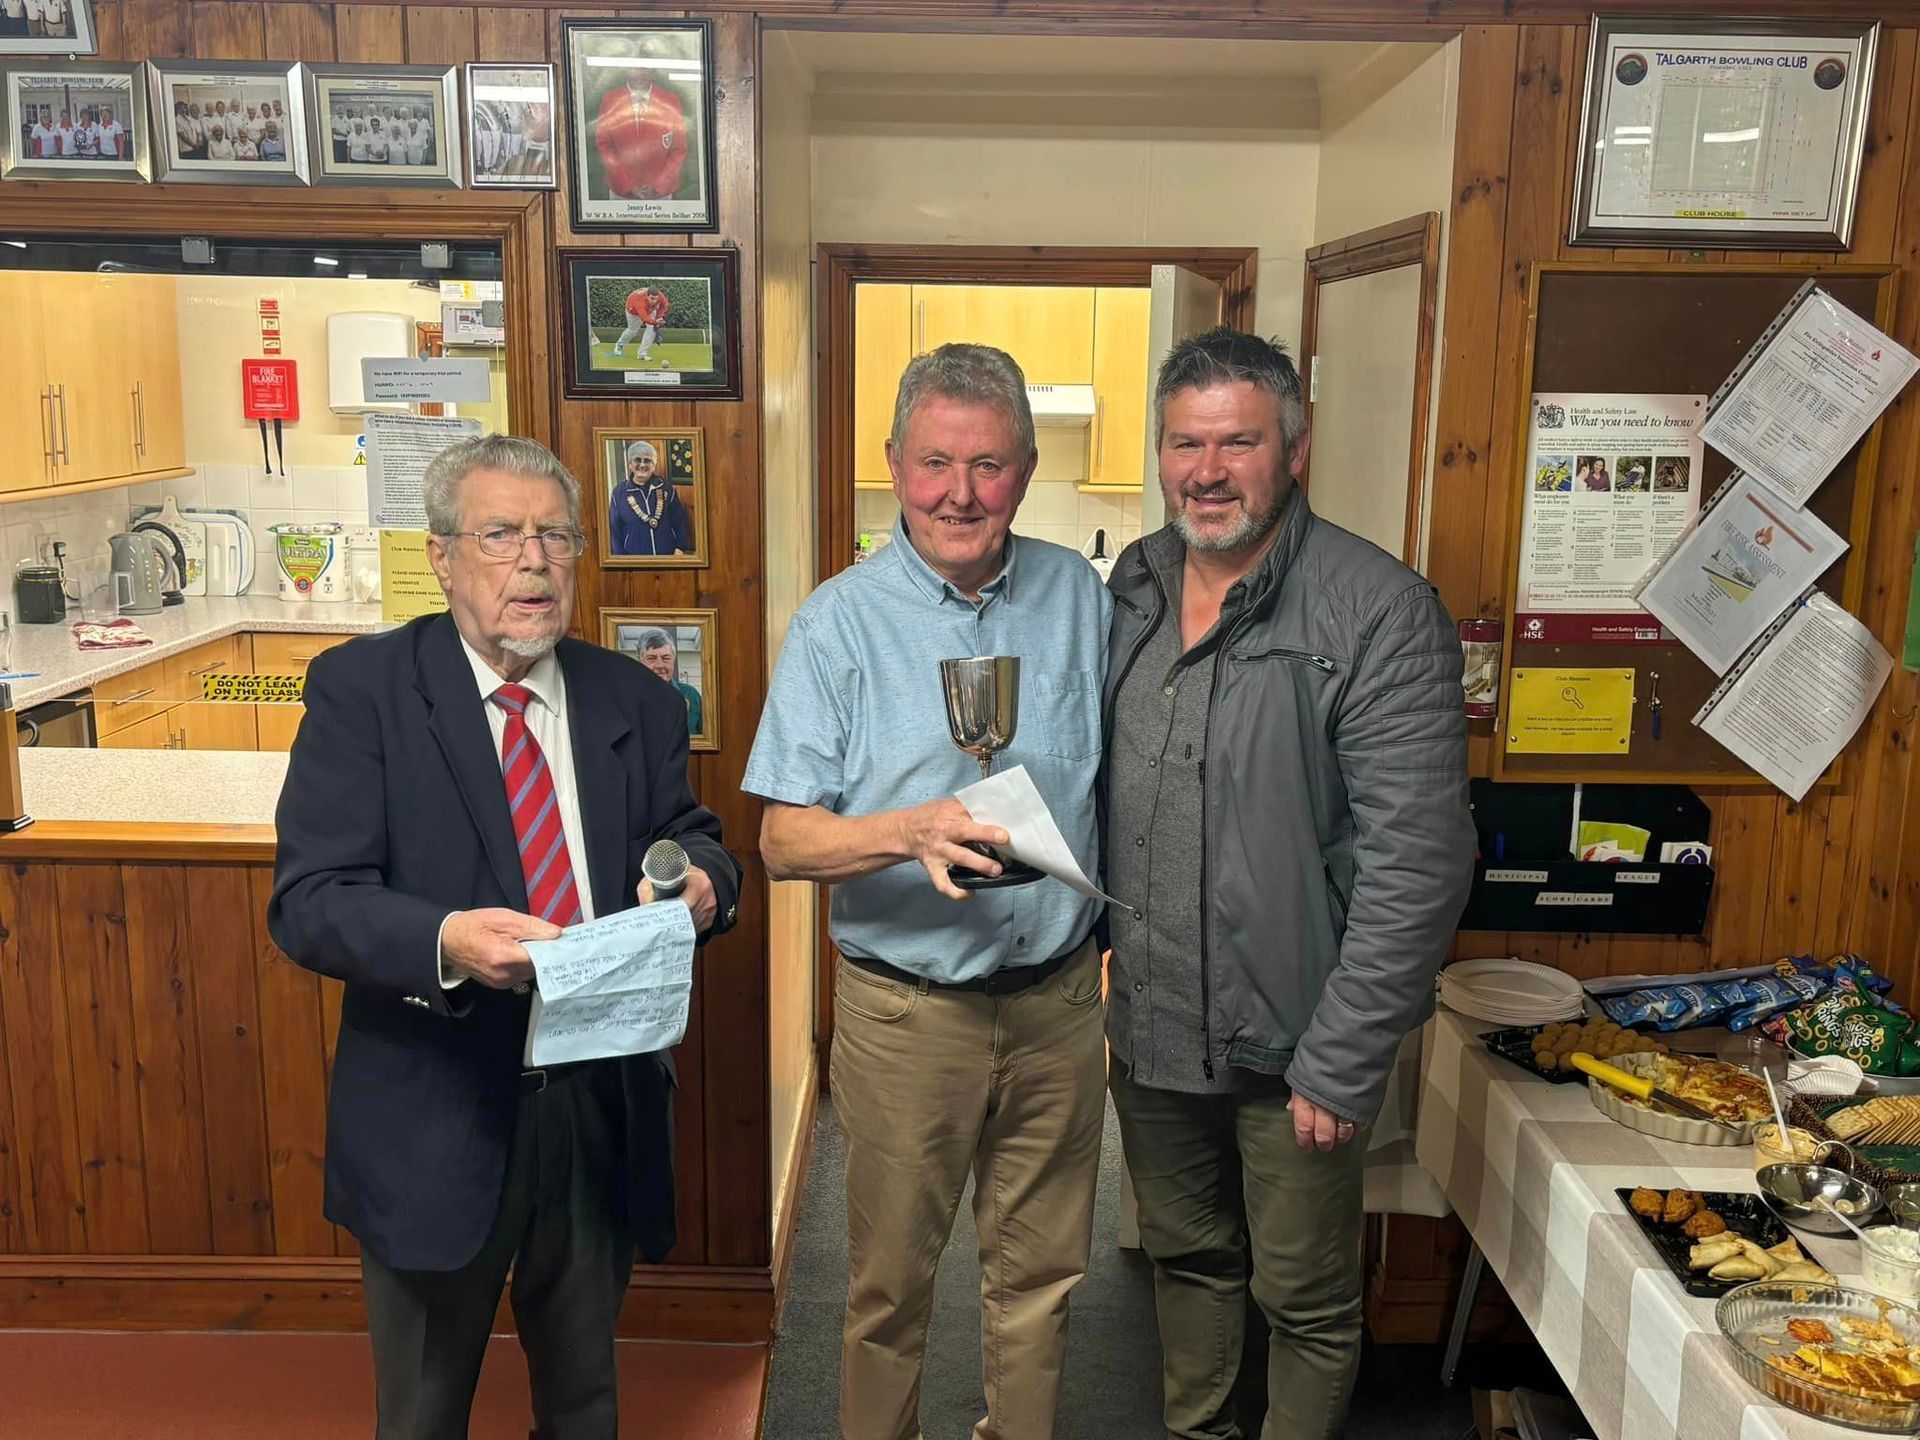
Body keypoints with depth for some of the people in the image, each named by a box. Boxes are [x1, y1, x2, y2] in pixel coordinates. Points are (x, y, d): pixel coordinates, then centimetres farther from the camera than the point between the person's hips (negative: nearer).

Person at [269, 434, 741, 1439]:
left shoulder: (635, 702, 3)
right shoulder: (361, 688, -9)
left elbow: (692, 842, 11)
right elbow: (307, 901, -14)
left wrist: (699, 878, -14)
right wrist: (442, 940, -34)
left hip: (604, 1103, 3)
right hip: (435, 1116, -3)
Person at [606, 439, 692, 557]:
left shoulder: (666, 487, 3)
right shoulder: (619, 492, 1)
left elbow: (680, 520, 5)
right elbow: (615, 530, 2)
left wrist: (680, 548, -4)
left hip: (668, 556, 1)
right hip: (635, 560, -1)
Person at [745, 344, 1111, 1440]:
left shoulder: (1079, 595, 1)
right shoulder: (841, 621, -9)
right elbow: (783, 839, -13)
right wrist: (908, 832, -30)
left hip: (1059, 998, 3)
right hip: (907, 1011, -2)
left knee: (1041, 1276, 18)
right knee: (891, 1285, 13)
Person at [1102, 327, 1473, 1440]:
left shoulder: (1381, 615, -17)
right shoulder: (1132, 588, 3)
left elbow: (1416, 865, -19)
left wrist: (1341, 1064, -19)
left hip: (1290, 1042, -5)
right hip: (1149, 1024, 6)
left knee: (1307, 1303, 13)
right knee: (1188, 1258, 24)